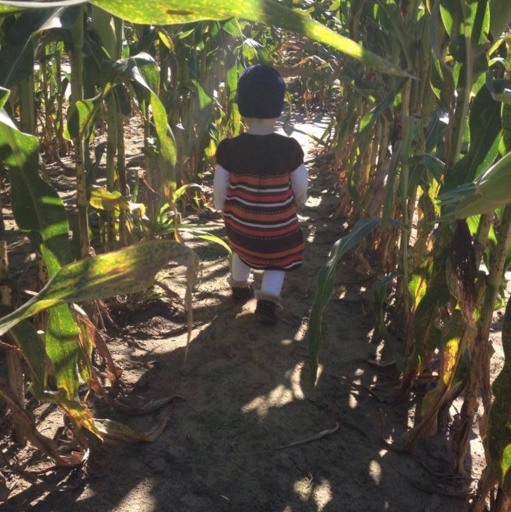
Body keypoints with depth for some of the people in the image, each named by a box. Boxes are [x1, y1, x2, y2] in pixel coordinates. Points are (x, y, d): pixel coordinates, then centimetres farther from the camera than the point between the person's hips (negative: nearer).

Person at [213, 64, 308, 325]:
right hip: (279, 223, -2)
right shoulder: (289, 148, -17)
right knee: (278, 260, 20)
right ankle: (267, 300, 7)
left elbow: (220, 187, -9)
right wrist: (299, 201, 16)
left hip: (240, 220, 2)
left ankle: (240, 287, 46)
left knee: (242, 249, 30)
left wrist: (222, 208, 12)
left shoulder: (229, 148, -17)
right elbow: (301, 187, -6)